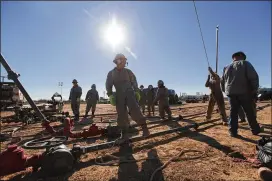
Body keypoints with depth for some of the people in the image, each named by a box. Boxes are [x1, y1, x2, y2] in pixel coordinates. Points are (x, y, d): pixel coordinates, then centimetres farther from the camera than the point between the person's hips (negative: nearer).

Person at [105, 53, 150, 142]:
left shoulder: (128, 71, 10)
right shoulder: (111, 73, 10)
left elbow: (134, 82, 12)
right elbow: (108, 85, 7)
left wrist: (136, 91, 0)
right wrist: (110, 95, -5)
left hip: (129, 93, -1)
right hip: (119, 95, 1)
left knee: (134, 110, -21)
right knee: (121, 115, -1)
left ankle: (144, 127, -8)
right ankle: (124, 135, 9)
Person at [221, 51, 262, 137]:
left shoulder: (226, 68, 17)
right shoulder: (245, 63, 3)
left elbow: (222, 82, 18)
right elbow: (254, 77, -9)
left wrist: (226, 91, 24)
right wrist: (254, 89, -1)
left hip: (231, 93, 3)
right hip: (244, 92, -3)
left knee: (233, 112, 6)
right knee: (250, 112, 9)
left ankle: (233, 131, 3)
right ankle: (255, 130, 21)